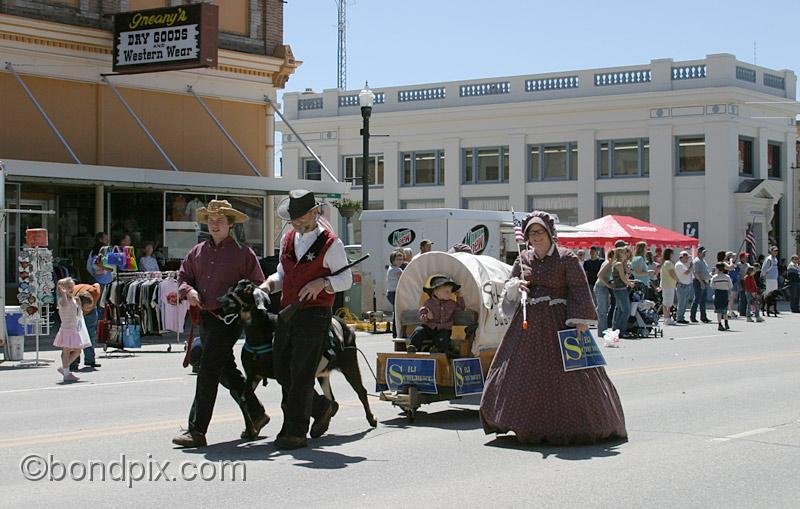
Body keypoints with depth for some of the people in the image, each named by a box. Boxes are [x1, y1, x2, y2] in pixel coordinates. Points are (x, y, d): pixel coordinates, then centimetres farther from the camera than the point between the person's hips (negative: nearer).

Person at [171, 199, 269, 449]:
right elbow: (183, 277, 16)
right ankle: (256, 415, 32)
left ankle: (196, 430, -12)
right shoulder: (197, 252, 12)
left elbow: (257, 286, 1)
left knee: (208, 371, -13)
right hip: (205, 318, 7)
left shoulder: (243, 253, -2)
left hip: (228, 318, -7)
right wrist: (188, 290, -5)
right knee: (226, 371, 15)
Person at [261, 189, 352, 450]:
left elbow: (346, 280, -4)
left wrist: (322, 283, -22)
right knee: (281, 369, 9)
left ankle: (296, 432, 0)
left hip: (314, 315, -7)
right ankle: (322, 407, 29)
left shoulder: (331, 243, -7)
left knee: (301, 374, -6)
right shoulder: (288, 239, 13)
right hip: (287, 312, 7)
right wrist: (268, 285, 2)